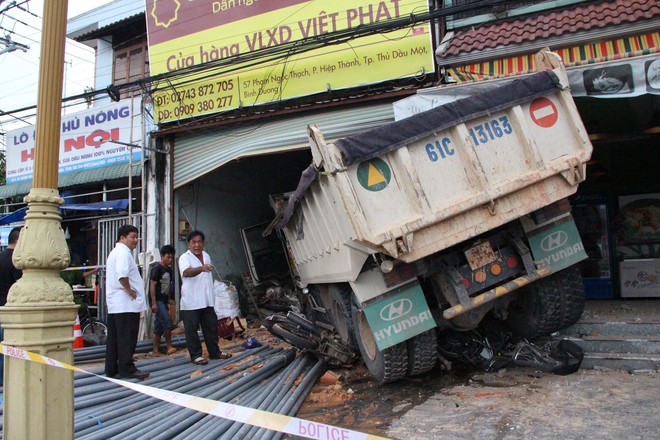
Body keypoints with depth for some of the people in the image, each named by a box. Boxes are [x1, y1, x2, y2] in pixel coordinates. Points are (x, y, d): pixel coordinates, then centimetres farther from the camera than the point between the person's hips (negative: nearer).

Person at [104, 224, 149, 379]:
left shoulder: (115, 252, 22)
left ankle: (111, 369, 19)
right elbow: (122, 275, -30)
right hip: (126, 303, -11)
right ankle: (127, 369, 0)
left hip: (114, 304, 11)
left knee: (114, 337, 13)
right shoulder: (123, 253, -14)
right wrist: (129, 290, -17)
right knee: (127, 338, -5)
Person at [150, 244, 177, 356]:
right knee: (167, 320, -19)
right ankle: (169, 346, -10)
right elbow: (152, 286, -14)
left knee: (159, 328, 9)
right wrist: (153, 303, -19)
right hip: (157, 301, -8)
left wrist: (168, 302, 19)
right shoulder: (156, 269, -10)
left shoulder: (169, 270, 14)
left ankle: (156, 351, 13)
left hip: (164, 301, 8)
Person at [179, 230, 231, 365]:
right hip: (191, 303, -7)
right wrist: (201, 268, -54)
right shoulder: (184, 258, -15)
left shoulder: (206, 256, 9)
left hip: (206, 301, 7)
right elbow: (186, 272, -37)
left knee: (211, 327, 13)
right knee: (192, 330, 1)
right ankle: (195, 355, 13)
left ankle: (214, 352, 25)